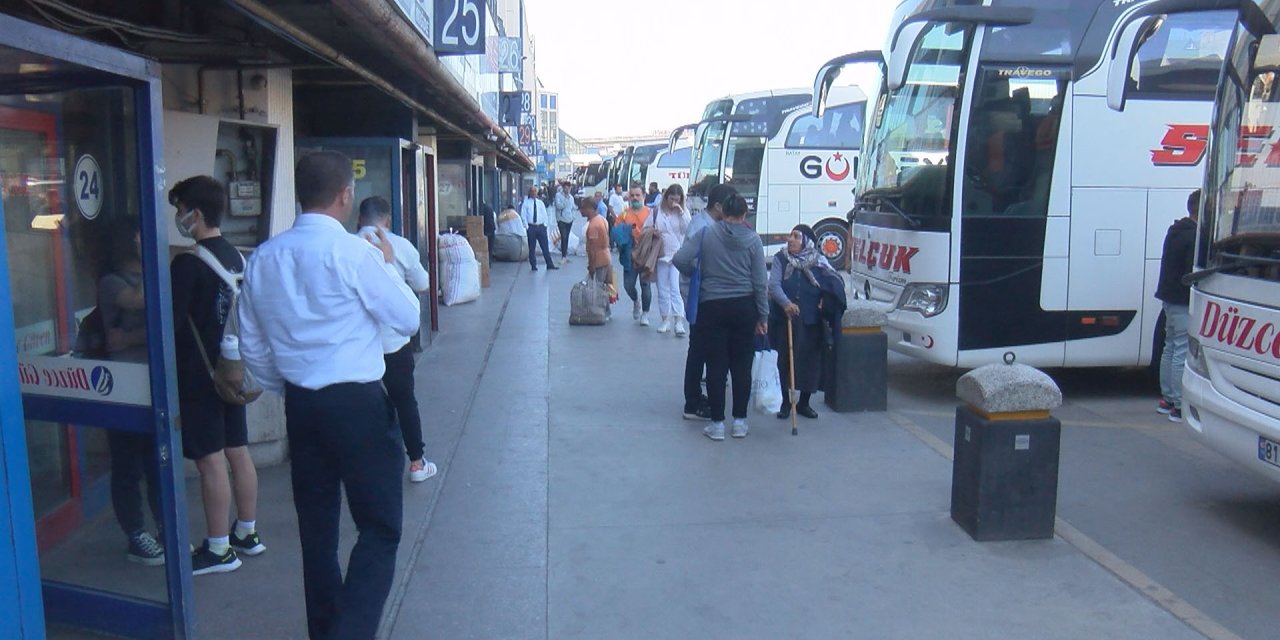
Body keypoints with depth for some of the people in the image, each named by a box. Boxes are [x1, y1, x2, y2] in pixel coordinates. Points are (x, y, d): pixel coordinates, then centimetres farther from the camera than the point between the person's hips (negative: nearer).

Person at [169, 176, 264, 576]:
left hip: (199, 375, -8)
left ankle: (218, 549, 6)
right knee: (238, 452, 14)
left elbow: (173, 324, -17)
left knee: (211, 460, -1)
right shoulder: (236, 257, 8)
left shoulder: (187, 263, -16)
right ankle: (247, 533, 25)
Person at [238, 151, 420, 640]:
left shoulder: (263, 258, 5)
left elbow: (252, 347, 13)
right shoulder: (353, 253, -15)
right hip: (358, 404, -7)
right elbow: (408, 319, -4)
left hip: (300, 405, 7)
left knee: (317, 527, 17)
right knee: (380, 528, 2)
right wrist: (388, 264, 10)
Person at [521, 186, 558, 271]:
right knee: (532, 247, 3)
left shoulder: (540, 203, 12)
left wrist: (545, 224, 1)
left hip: (541, 226, 2)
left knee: (545, 246, 0)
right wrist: (527, 226, -8)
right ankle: (533, 265, 10)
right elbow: (523, 215, 0)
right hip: (531, 227, -2)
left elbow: (544, 214, 12)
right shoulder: (526, 203, 3)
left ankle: (550, 265, 2)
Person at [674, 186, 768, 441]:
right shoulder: (752, 239, -1)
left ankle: (717, 423, 8)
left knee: (716, 366, 4)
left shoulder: (706, 234, -4)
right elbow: (760, 282, -1)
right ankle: (740, 422, 17)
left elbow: (680, 259, -10)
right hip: (744, 307, 1)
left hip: (712, 307, -1)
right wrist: (763, 317, 6)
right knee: (741, 366, 10)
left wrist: (695, 274, 11)